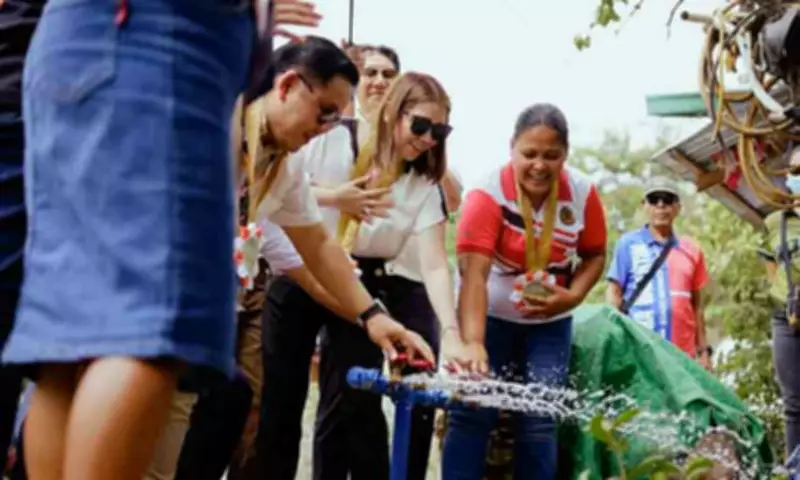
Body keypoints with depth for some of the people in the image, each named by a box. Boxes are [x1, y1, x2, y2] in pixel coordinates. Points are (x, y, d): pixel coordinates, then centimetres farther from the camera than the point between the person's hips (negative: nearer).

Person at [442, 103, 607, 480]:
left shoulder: (582, 193, -12)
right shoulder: (488, 194, -24)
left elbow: (595, 255, 3)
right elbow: (473, 275, -33)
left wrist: (573, 296, -17)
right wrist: (473, 343, -45)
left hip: (550, 322, 3)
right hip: (491, 317, -3)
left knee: (541, 420, 1)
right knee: (471, 414, -9)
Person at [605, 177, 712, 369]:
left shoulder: (691, 250, 12)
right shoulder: (628, 244, 3)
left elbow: (696, 305, 16)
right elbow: (614, 293, 2)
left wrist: (703, 350, 13)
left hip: (682, 352, 4)